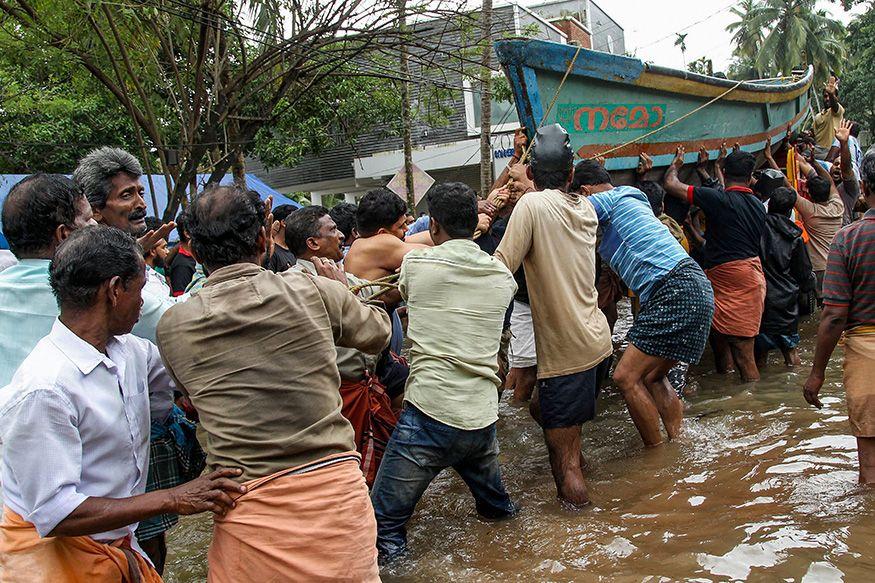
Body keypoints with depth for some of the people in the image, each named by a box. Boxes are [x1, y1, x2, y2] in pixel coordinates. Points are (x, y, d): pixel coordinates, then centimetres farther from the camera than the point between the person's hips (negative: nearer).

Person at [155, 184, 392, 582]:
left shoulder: (172, 327, -3)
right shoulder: (314, 292, -7)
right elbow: (378, 334, 12)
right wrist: (343, 287, 30)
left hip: (247, 513, 1)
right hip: (334, 489, 0)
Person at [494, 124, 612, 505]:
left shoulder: (532, 205, -13)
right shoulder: (586, 208, 6)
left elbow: (501, 269, -20)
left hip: (565, 349, -8)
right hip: (596, 337, 8)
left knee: (562, 453, 1)